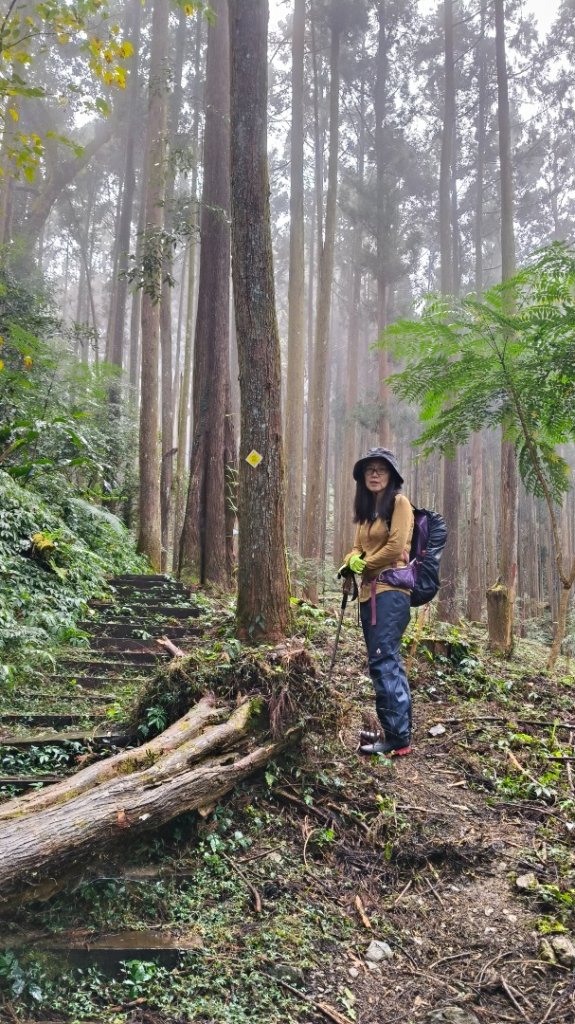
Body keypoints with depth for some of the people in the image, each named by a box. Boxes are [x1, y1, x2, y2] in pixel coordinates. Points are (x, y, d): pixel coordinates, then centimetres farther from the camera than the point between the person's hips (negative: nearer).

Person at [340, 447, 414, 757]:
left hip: (391, 590, -9)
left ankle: (398, 738, -12)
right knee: (387, 663, 10)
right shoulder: (366, 509, 20)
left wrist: (365, 564, -2)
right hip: (369, 592, 9)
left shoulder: (399, 502, -4)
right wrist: (351, 562, -2)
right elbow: (358, 549, 21)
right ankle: (396, 730, 17)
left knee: (382, 661, -15)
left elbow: (396, 546, -15)